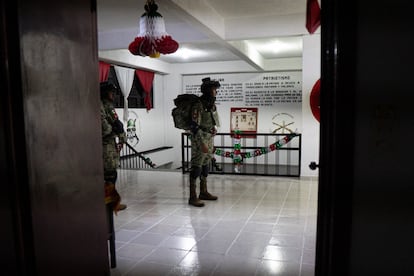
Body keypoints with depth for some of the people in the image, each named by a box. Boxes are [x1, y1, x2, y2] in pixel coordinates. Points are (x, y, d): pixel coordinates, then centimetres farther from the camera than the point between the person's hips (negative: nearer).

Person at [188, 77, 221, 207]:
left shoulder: (212, 105, 10)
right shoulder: (198, 106, -17)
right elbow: (194, 126, -21)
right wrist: (202, 144, -25)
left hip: (209, 139, 9)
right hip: (199, 139, -9)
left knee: (205, 166, 14)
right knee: (196, 167, -7)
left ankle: (203, 192, 25)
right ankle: (193, 197, -3)